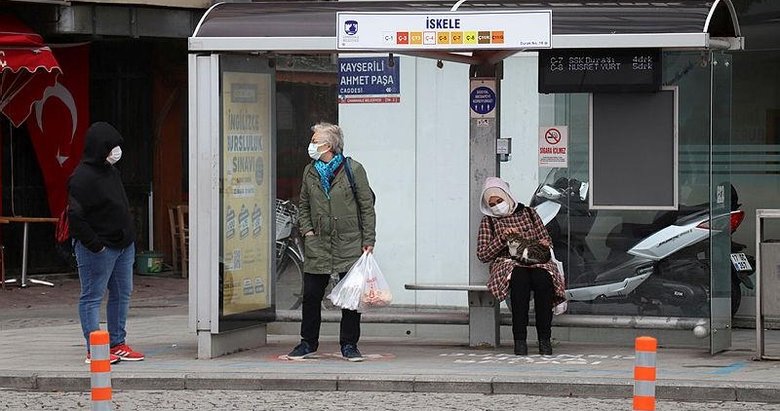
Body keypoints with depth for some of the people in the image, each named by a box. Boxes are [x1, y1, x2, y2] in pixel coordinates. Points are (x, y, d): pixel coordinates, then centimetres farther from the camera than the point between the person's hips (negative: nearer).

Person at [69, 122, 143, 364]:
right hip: (99, 249, -10)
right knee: (92, 297, -2)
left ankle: (117, 344, 22)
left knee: (122, 294, 13)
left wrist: (128, 236, 14)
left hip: (123, 244, 10)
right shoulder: (82, 177, -17)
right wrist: (95, 244, -21)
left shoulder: (111, 171, 12)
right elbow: (75, 216, -22)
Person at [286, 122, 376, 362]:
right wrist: (307, 230, 4)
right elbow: (304, 206, 19)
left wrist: (368, 240, -5)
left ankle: (349, 345, 9)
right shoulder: (310, 172, 10)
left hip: (349, 244, -3)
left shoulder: (353, 169, -3)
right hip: (318, 245, 3)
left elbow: (367, 206, -1)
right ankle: (308, 343, 15)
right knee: (311, 295, 3)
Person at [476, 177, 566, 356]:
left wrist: (544, 244, -3)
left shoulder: (528, 213, 21)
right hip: (507, 263, -2)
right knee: (520, 279, -39)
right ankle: (519, 339, -39)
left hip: (536, 260, 2)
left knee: (543, 279, -36)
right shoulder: (488, 221, 16)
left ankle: (544, 339, -32)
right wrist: (502, 238, -6)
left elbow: (546, 239, 22)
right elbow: (482, 255, 6)